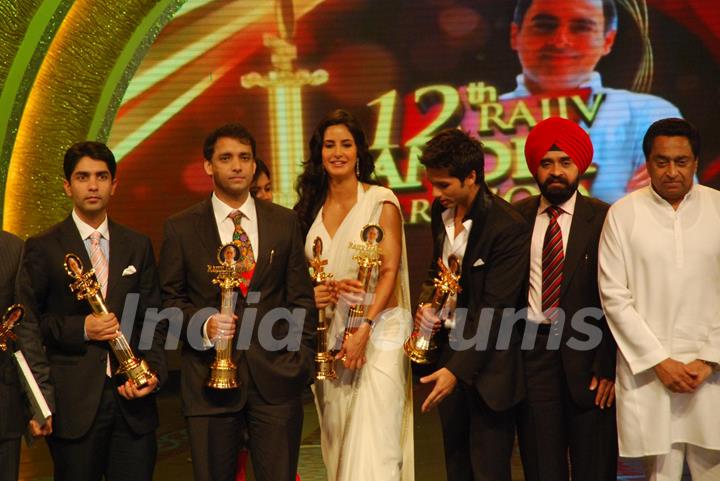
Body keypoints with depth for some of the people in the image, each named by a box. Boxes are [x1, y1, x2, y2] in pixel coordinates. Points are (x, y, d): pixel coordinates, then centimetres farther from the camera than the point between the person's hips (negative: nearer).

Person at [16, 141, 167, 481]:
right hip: (74, 402, -3)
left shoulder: (138, 246, 11)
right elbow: (26, 321, -1)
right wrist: (79, 329, -14)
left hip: (132, 400, 3)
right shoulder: (43, 248, 1)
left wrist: (154, 371, -5)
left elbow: (153, 319, 11)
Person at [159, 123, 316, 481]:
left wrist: (301, 358, 1)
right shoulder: (181, 228, 3)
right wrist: (202, 325, -14)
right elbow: (170, 299, 4)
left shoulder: (285, 222, 8)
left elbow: (301, 297, 9)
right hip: (209, 377, -1)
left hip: (276, 375, 1)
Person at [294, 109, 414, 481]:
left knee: (373, 445, -10)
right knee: (338, 442, 9)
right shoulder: (312, 207, 10)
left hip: (378, 329, -5)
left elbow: (390, 271, -8)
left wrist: (364, 328, -18)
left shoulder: (380, 201, -3)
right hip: (329, 332, 5)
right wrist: (320, 292, -11)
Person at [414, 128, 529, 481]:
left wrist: (457, 369, -23)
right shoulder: (441, 212, 5)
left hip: (488, 364, -7)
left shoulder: (509, 227, -18)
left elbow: (494, 309, -20)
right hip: (448, 348, 7)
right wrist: (424, 305, -3)